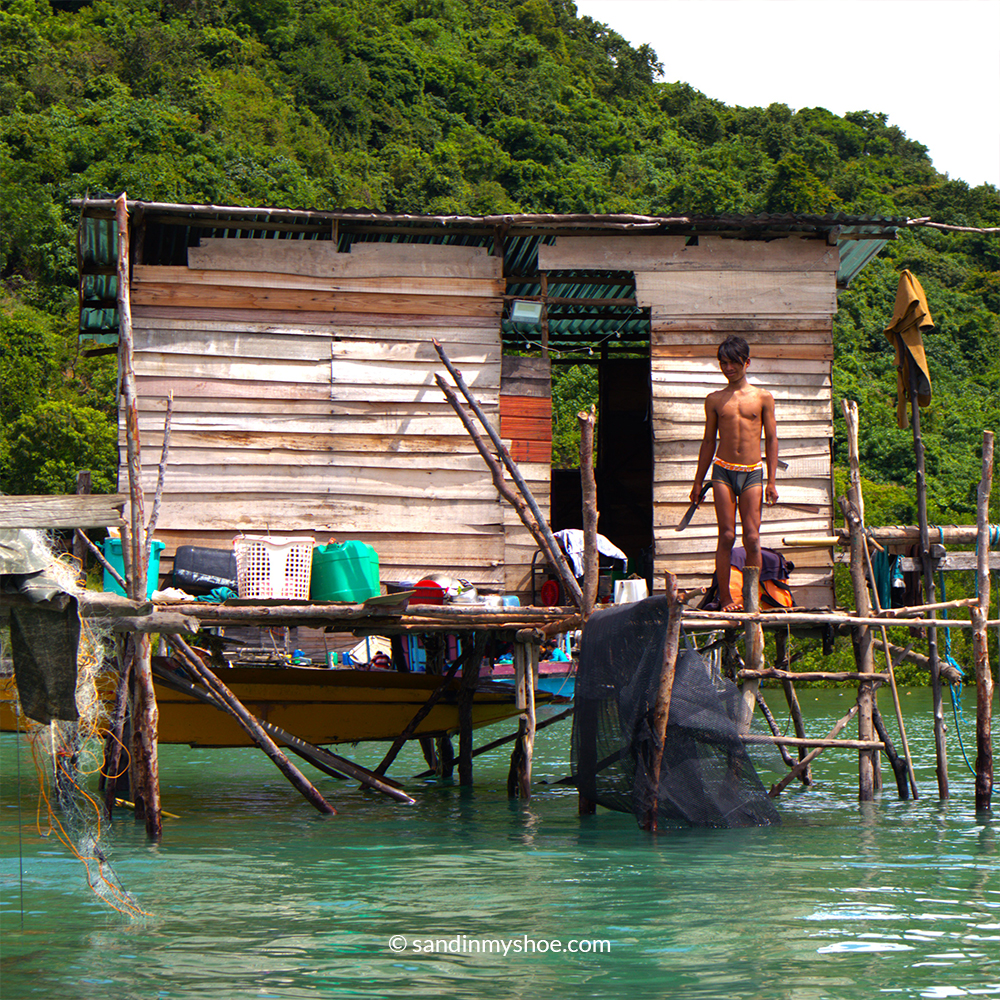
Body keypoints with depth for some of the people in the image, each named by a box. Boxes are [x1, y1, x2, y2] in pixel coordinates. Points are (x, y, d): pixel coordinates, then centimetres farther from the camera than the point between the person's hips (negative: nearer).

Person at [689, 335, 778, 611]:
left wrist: (771, 481, 1)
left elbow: (771, 439, 7)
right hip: (723, 471, 0)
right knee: (726, 536, -5)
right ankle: (724, 597, 0)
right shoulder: (714, 400, 9)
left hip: (752, 473, 0)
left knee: (752, 538, -5)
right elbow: (708, 441, 14)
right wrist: (698, 482, 13)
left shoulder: (763, 398, 6)